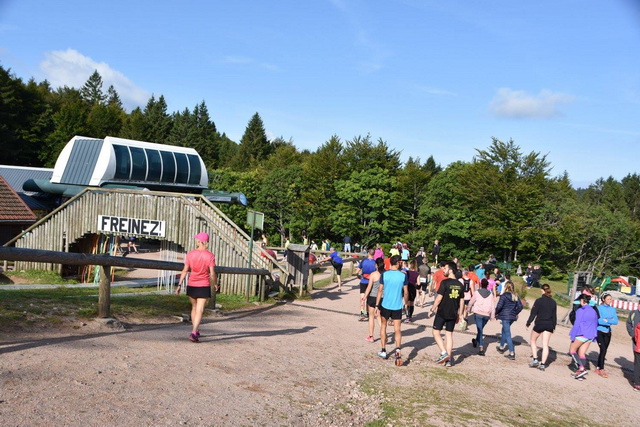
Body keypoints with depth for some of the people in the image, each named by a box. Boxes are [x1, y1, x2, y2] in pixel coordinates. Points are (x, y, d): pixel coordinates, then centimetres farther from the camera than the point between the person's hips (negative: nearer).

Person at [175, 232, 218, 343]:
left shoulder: (190, 254, -3)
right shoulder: (210, 256, -9)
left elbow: (185, 270, -2)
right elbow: (212, 274, -9)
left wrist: (179, 284, 4)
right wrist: (215, 284, 8)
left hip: (191, 285, 3)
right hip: (204, 286, -3)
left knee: (194, 307, 20)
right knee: (199, 310, -1)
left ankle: (195, 331, 31)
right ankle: (193, 333, -13)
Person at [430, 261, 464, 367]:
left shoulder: (444, 282, -14)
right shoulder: (460, 285, 6)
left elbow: (439, 298, -15)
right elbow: (462, 301, 10)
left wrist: (433, 309, -4)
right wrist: (460, 314, 18)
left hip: (442, 312, -6)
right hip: (453, 314, 6)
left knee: (436, 332, 7)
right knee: (449, 334, 11)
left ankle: (444, 353, -6)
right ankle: (449, 359, 11)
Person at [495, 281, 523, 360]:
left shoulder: (504, 296, -12)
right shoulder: (516, 296, 7)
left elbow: (499, 306, -17)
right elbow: (520, 306, 7)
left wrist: (496, 313, -1)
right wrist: (515, 313, 18)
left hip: (505, 316, -7)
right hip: (512, 317, 7)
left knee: (507, 334, -5)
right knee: (504, 330, 26)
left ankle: (512, 353, -9)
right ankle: (501, 346, 39)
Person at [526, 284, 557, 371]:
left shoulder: (539, 301, -10)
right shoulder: (553, 302, 4)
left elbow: (533, 313, -10)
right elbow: (554, 316, 9)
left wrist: (528, 323, -2)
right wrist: (553, 327, 17)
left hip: (539, 324, -4)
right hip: (549, 325, 4)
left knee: (533, 341, 16)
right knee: (545, 345, 5)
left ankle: (535, 359, 9)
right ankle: (543, 364, 3)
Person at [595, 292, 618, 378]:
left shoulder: (612, 309, 7)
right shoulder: (599, 308, -7)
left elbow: (616, 321, -2)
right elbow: (598, 320, -17)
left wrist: (606, 320, -15)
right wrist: (610, 321, -11)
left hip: (607, 332, 5)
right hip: (599, 331, -5)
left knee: (604, 350, 9)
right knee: (603, 349, -13)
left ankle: (598, 368, 20)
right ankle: (601, 370, -8)